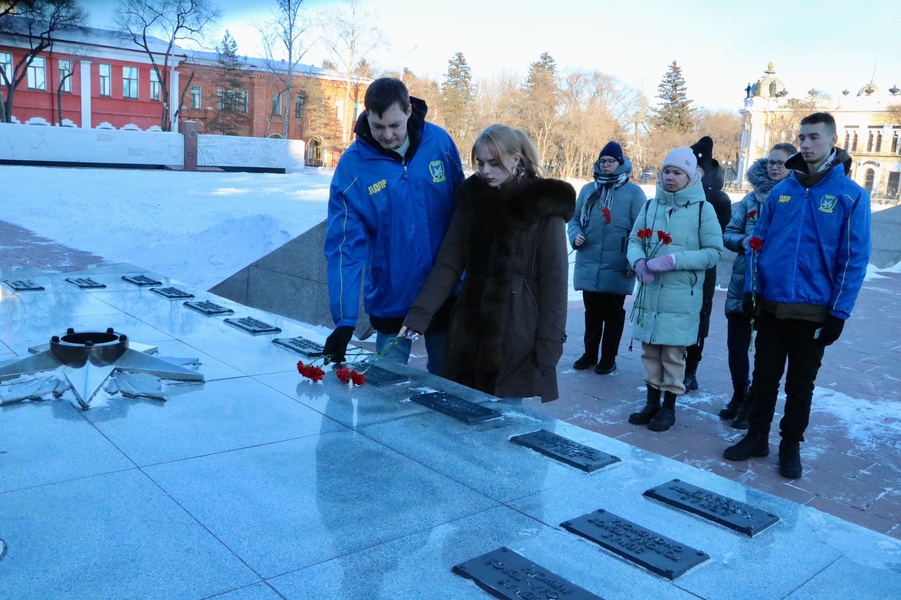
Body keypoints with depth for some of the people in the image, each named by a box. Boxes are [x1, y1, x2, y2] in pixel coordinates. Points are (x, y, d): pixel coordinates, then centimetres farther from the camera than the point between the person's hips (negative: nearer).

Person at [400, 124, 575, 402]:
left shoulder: (543, 207, -6)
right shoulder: (472, 199, 6)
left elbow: (554, 283, -8)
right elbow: (448, 263, 1)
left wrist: (549, 346, -13)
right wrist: (418, 314, -11)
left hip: (516, 337, -4)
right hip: (470, 332, 4)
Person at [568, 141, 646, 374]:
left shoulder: (633, 192, -3)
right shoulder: (588, 190, 9)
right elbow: (575, 218, 15)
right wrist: (575, 235, -6)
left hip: (617, 269, -3)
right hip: (588, 266, 4)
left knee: (613, 314, 9)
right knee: (592, 313, 14)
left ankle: (608, 358, 20)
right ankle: (590, 354, 27)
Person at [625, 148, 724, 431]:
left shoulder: (702, 209, -5)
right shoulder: (651, 205, 8)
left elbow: (713, 252, -9)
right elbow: (635, 240, 10)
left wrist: (673, 260, -19)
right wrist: (638, 262, -12)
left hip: (681, 297, -4)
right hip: (649, 293, 4)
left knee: (673, 354, 4)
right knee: (650, 351, 12)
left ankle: (668, 408, 19)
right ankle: (652, 403, 26)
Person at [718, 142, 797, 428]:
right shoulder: (752, 197, 7)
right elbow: (729, 234, 7)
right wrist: (745, 241, -13)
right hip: (742, 284, 4)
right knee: (736, 344, 11)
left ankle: (753, 404, 21)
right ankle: (739, 396, 31)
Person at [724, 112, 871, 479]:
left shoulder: (851, 195, -6)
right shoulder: (782, 190, 4)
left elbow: (854, 259, -8)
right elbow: (759, 242, 7)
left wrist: (839, 313, -10)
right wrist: (751, 290, 1)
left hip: (813, 310, -2)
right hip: (771, 304, 3)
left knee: (800, 383, 11)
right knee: (764, 376, 12)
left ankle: (791, 445, 26)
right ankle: (756, 436, 28)